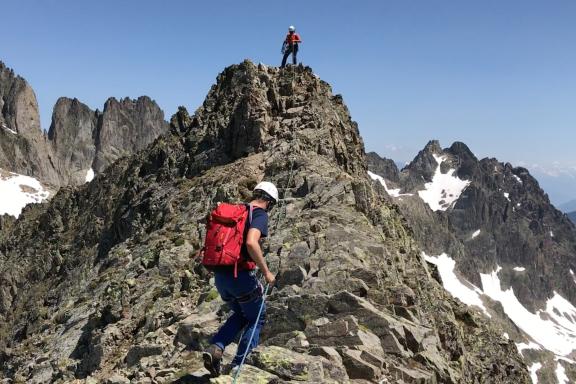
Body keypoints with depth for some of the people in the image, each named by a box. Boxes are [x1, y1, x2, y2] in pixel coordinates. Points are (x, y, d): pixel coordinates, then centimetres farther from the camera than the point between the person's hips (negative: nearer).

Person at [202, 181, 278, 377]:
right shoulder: (260, 215, -9)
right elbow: (251, 242, -28)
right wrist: (266, 271, -19)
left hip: (219, 275, 7)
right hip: (240, 275, -7)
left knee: (240, 315, 26)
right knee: (256, 318, 16)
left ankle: (215, 349, 6)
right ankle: (239, 364, 15)